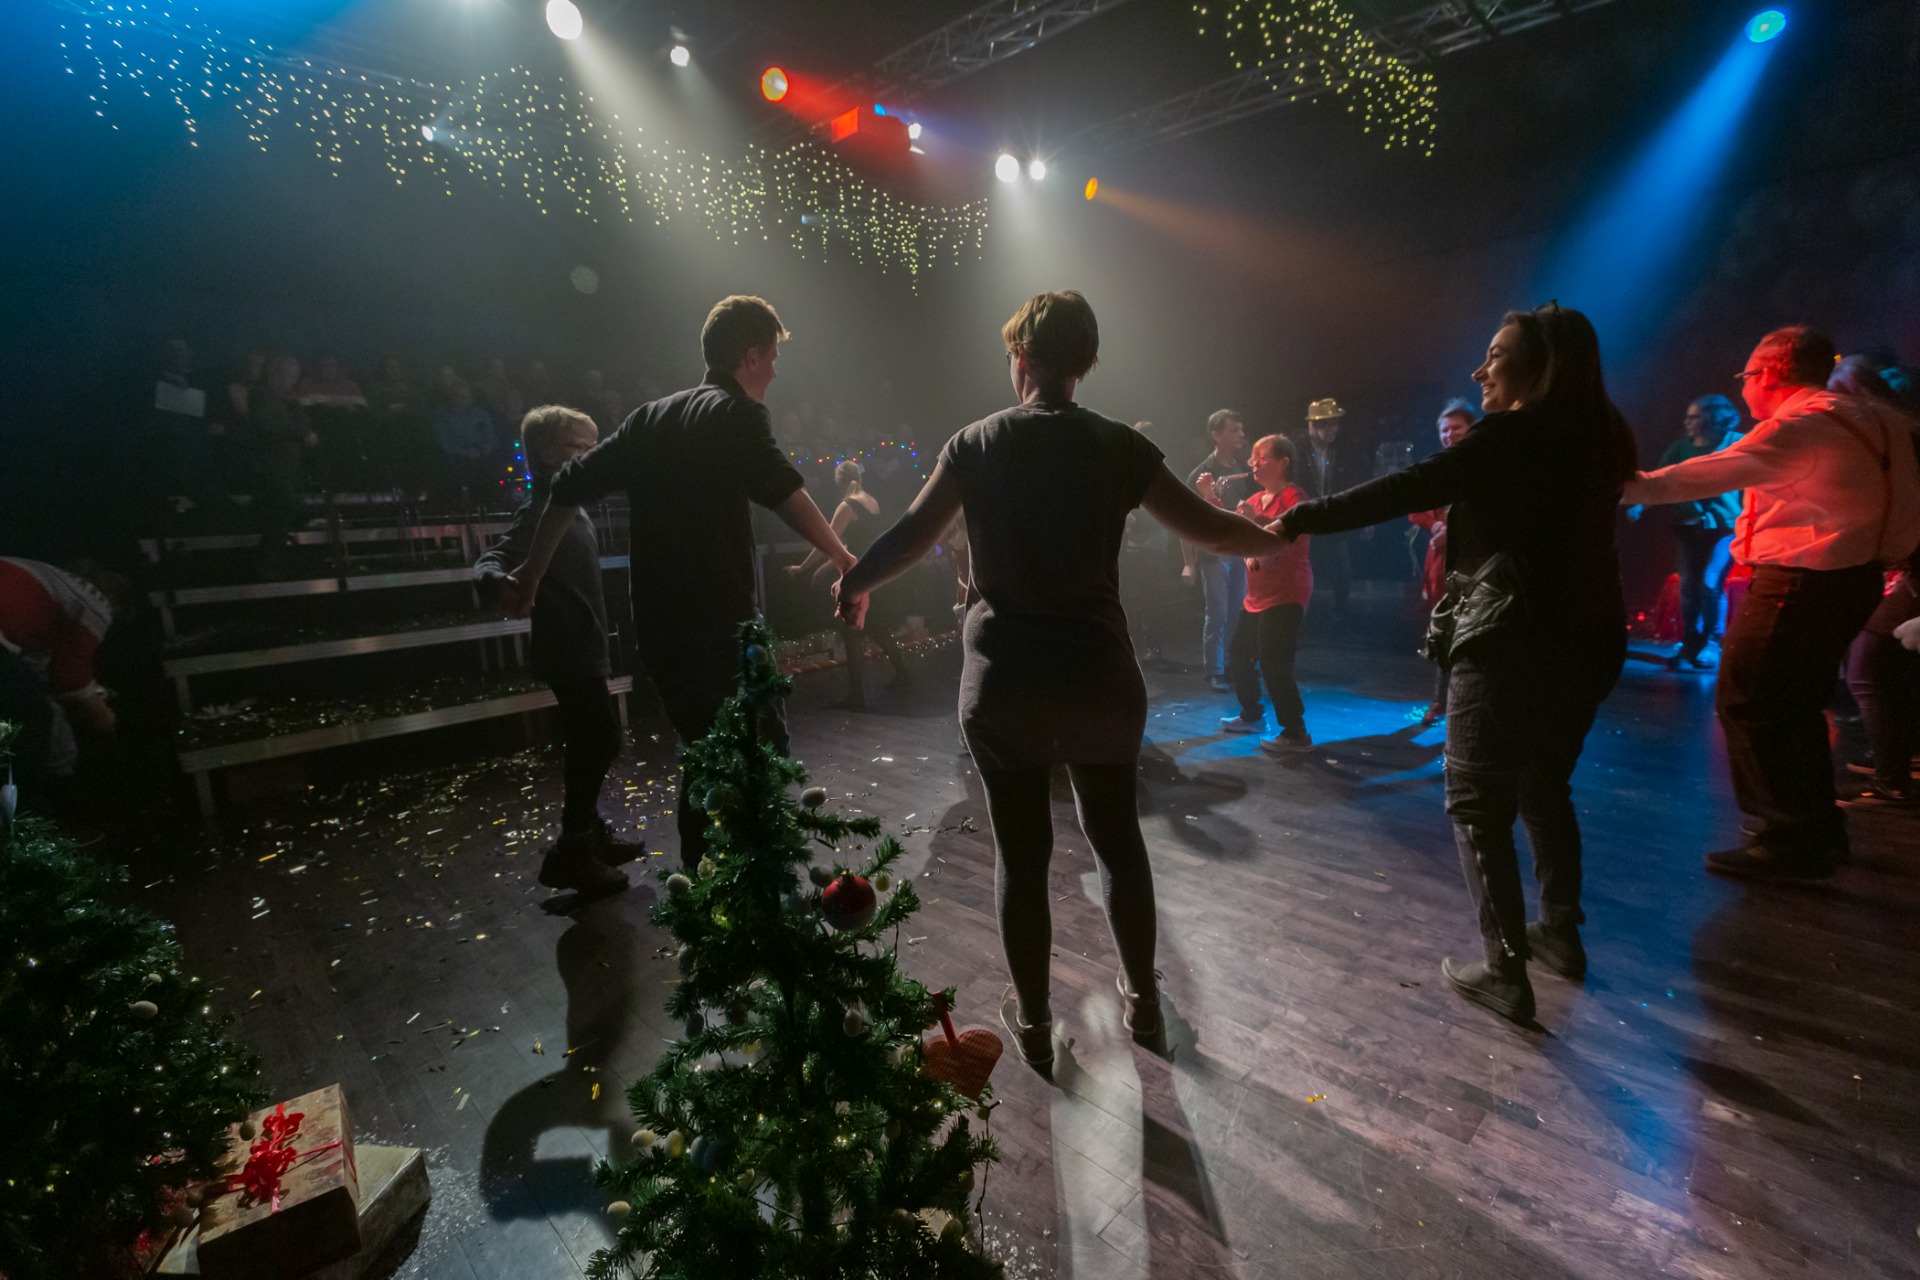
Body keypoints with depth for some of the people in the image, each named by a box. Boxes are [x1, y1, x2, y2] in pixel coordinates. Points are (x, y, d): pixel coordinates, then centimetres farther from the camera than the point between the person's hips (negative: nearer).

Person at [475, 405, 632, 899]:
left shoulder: (572, 508, 11)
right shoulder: (540, 512, -18)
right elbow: (490, 561, -31)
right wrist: (499, 581, -54)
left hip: (585, 649, 10)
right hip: (568, 652, -10)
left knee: (593, 746, 18)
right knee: (599, 746, -4)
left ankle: (592, 834, 33)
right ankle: (572, 855, 7)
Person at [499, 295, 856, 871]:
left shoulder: (652, 417, 16)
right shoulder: (738, 413, -4)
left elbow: (570, 486, 17)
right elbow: (784, 494, -22)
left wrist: (530, 572, 23)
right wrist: (844, 559, -20)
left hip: (657, 625, 7)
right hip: (718, 623, -7)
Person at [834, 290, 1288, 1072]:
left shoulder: (976, 444, 0)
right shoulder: (1119, 446, 0)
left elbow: (910, 538, -2)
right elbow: (1210, 530, 2)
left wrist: (852, 585, 16)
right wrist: (1277, 540, 22)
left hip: (1003, 684, -1)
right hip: (1100, 677, 1)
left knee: (1021, 852, 11)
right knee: (1117, 838, 18)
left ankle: (1033, 1023, 23)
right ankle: (1143, 1000, 33)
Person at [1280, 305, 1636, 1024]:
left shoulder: (1509, 437, -14)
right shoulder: (1597, 438, 11)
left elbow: (1401, 492, -21)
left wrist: (1299, 519, -17)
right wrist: (1460, 510, 19)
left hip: (1510, 646, -8)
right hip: (1585, 642, 8)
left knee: (1477, 801, 1)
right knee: (1545, 787, 22)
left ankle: (1504, 969, 3)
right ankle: (1559, 932, 33)